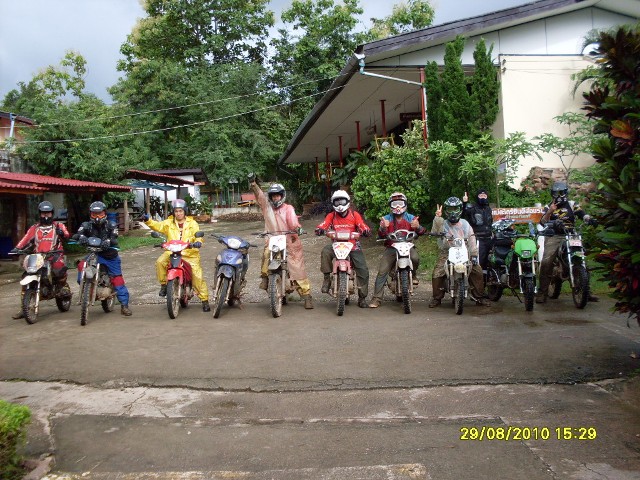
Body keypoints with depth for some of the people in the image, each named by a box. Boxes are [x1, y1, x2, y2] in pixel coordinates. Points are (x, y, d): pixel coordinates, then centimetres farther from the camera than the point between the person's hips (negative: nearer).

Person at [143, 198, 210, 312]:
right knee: (160, 262, -27)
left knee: (198, 276, -7)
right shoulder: (169, 223, 11)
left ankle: (205, 300, 4)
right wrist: (148, 220, -18)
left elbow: (197, 234, -6)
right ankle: (164, 284, -6)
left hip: (189, 253, -1)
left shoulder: (192, 224, 6)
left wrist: (198, 241, -29)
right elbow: (158, 226, 1)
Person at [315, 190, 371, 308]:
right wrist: (319, 229, -31)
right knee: (325, 251, -33)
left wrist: (366, 231, -28)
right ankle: (327, 277, -18)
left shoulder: (354, 214, 4)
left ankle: (362, 297, 8)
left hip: (353, 246, 0)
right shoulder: (331, 215, 5)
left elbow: (362, 226, -4)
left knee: (363, 270, -8)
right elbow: (323, 225, -7)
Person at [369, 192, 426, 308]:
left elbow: (422, 232, -2)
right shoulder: (386, 219, 7)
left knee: (415, 257, -33)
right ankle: (376, 298, -6)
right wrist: (383, 228, -28)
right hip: (391, 248, 0)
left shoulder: (411, 218, 8)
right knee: (382, 271, -12)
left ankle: (413, 274, 1)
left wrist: (418, 227, -26)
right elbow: (381, 236, -5)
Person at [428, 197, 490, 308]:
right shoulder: (443, 224, 4)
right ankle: (437, 297, 2)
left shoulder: (465, 224, 12)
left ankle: (478, 296, 4)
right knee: (437, 274, -17)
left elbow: (471, 239, 7)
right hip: (446, 254, -2)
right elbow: (434, 232, -17)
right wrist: (437, 217, -26)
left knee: (478, 271, -9)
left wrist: (474, 254, -3)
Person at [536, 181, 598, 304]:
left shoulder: (572, 204, 15)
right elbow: (542, 222, 0)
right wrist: (549, 212, -15)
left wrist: (589, 219, -24)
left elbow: (582, 213, -2)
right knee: (546, 263, -17)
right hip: (553, 237, -1)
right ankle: (542, 292, -12)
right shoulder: (548, 207, 14)